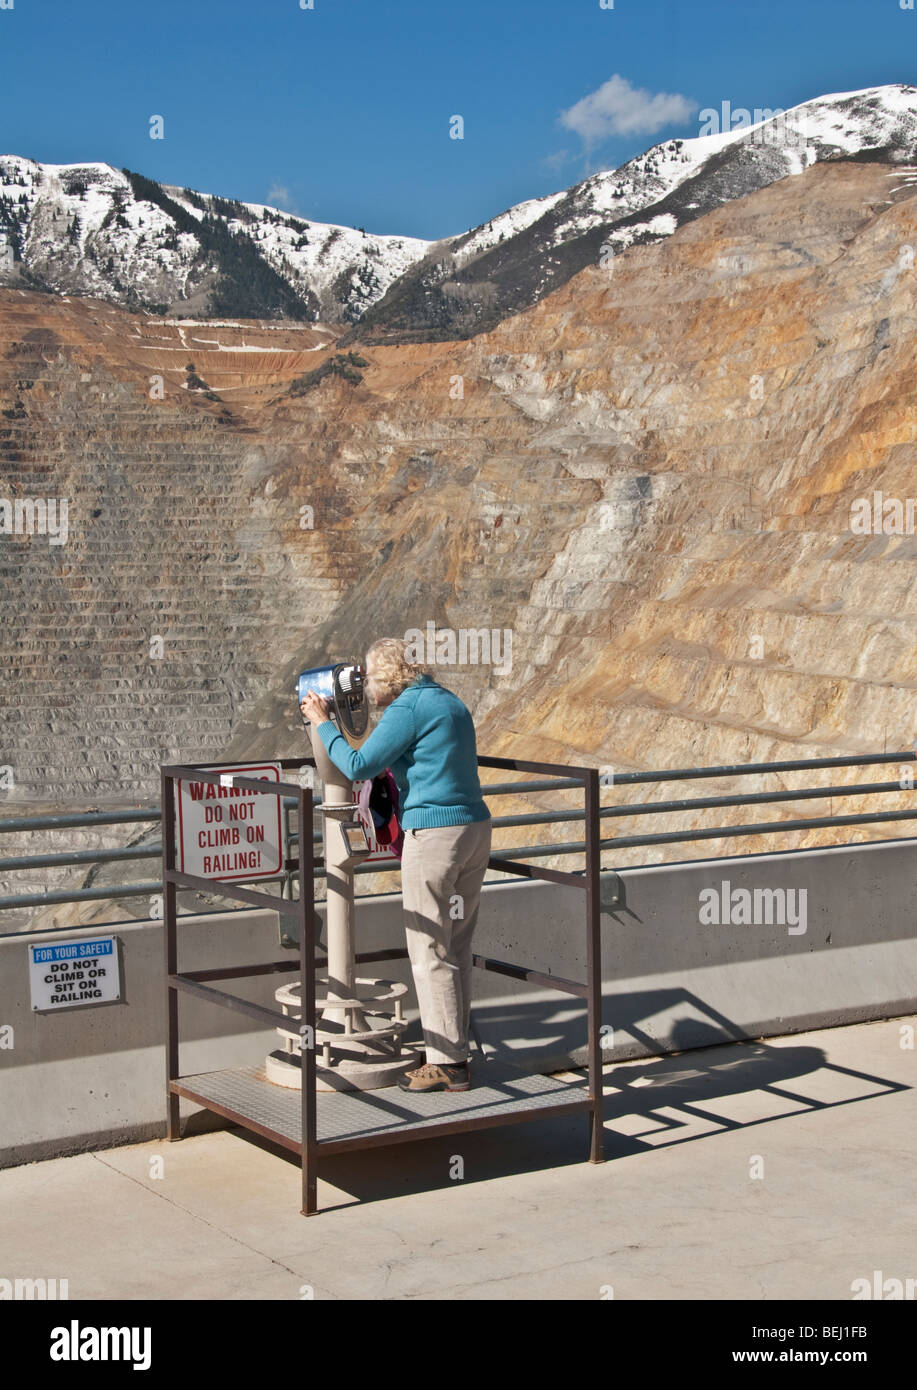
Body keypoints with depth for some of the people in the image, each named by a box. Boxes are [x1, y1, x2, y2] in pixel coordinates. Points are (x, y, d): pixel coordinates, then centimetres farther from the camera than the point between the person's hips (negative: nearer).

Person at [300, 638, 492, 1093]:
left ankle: (446, 1062, 1)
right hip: (475, 828, 9)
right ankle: (455, 1049, 21)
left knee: (429, 951, -1)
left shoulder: (408, 708, -10)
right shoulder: (452, 703, 17)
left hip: (433, 833, -9)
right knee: (457, 947, 14)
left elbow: (358, 766, -10)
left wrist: (322, 723, 1)